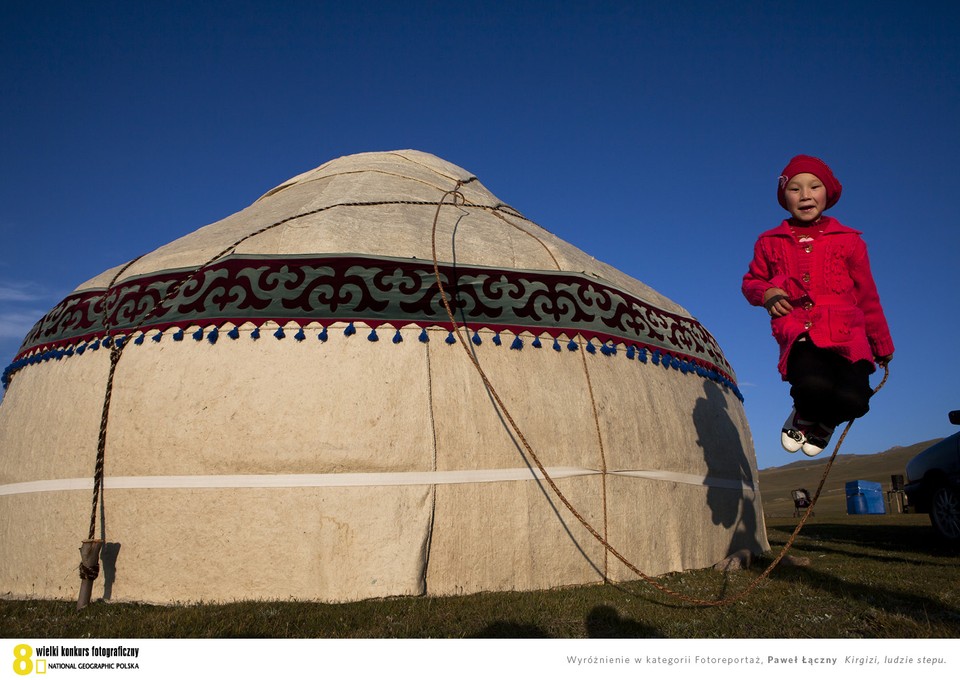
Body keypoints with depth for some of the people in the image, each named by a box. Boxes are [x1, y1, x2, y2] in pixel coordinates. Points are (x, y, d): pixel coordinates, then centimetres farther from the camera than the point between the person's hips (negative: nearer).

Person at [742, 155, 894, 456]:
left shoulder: (849, 241, 14)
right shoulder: (769, 243, 14)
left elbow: (867, 296, 19)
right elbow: (751, 282, 25)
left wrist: (882, 345, 24)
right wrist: (766, 293, -1)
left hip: (847, 335, 1)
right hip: (799, 334, -1)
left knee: (852, 399, -25)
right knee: (813, 385, -34)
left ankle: (823, 421, 16)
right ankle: (806, 415, 7)